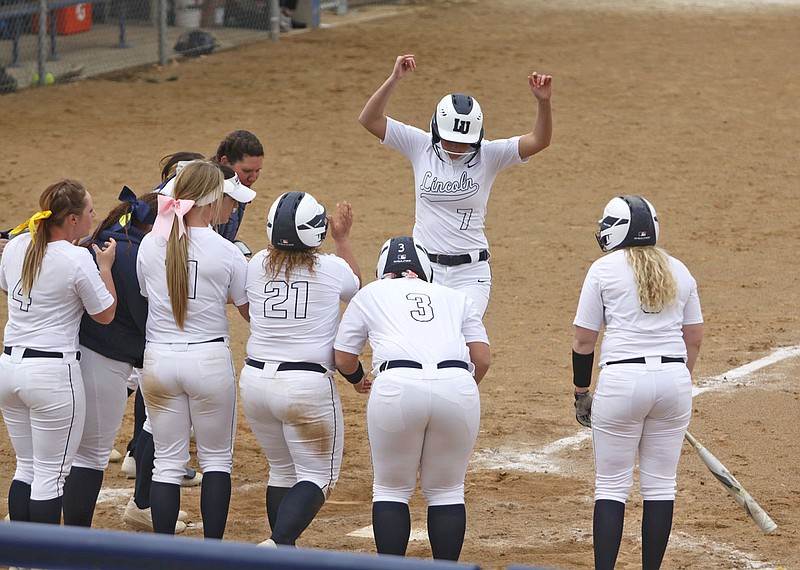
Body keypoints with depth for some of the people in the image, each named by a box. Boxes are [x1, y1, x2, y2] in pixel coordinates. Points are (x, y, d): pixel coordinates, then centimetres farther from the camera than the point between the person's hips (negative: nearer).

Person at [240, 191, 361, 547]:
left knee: (281, 470, 20)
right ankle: (278, 544, -20)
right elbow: (357, 286, 18)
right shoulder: (332, 269, -6)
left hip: (255, 380, 4)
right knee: (318, 475, 3)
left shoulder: (257, 265, 0)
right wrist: (342, 239, 30)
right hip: (308, 385, -4)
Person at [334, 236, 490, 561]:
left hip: (397, 385, -2)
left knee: (391, 489, 14)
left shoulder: (370, 294, 23)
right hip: (458, 386, 2)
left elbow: (343, 359, 22)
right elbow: (482, 359, 17)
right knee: (446, 491, 16)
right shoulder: (456, 298, 27)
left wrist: (357, 379, 44)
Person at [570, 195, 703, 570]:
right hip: (674, 378, 4)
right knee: (660, 485, 10)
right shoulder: (679, 271, 11)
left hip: (622, 380, -4)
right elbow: (694, 338, 12)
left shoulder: (605, 269, -1)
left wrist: (581, 393, 9)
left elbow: (584, 341, -1)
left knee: (612, 486, 2)